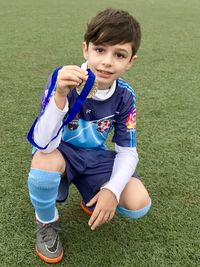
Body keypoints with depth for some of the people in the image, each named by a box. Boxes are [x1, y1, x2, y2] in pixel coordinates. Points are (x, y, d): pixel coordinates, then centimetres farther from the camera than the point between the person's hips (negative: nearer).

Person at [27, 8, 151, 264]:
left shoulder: (125, 96, -13)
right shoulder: (62, 78, -25)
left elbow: (127, 150, -8)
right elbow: (44, 144, -33)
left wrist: (112, 189, -25)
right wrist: (60, 95, -48)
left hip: (95, 157, 3)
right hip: (60, 153, -2)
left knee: (138, 205, -17)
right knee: (44, 160, -39)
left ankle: (91, 201, 18)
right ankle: (47, 222, -5)